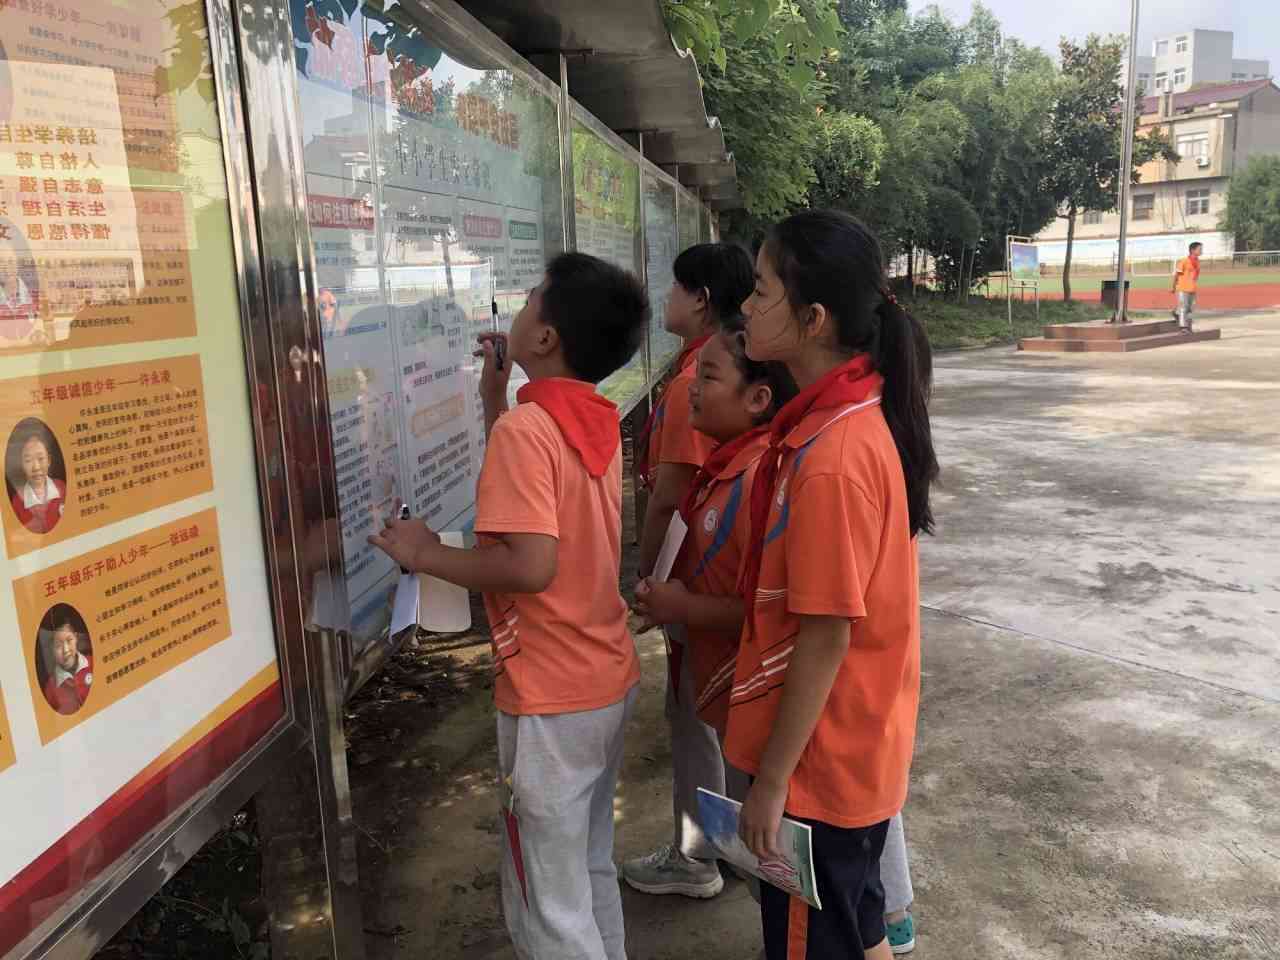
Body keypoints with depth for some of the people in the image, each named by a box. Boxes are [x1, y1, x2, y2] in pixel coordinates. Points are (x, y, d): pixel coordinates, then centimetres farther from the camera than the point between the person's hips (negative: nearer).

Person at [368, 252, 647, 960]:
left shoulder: (525, 428, -21)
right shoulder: (598, 420, 4)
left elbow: (531, 564, -28)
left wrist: (427, 556, -14)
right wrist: (494, 396, 14)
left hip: (552, 701, -8)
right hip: (610, 681, 9)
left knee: (547, 902, 9)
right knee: (591, 870, 24)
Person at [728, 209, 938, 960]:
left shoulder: (830, 454, -28)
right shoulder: (856, 411, 2)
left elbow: (827, 637, -24)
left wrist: (771, 779, -16)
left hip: (821, 757, -8)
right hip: (854, 744, 9)